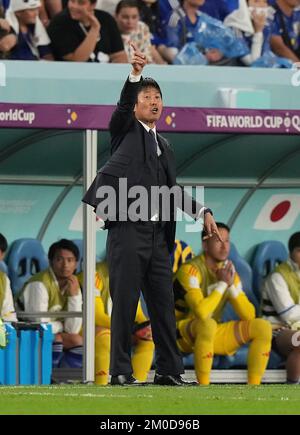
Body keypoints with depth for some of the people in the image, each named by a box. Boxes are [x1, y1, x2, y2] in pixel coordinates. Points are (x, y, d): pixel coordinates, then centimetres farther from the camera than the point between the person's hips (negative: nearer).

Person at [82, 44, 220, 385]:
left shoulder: (163, 147, 24)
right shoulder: (125, 130, 8)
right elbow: (123, 105, -13)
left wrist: (202, 211, 19)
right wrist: (135, 74, -30)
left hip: (158, 235, 6)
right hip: (127, 230, -6)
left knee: (163, 303, 5)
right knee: (125, 301, -7)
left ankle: (169, 370, 9)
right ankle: (120, 371, -5)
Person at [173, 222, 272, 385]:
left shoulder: (229, 271, 4)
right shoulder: (191, 270, -20)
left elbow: (249, 316, -1)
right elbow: (201, 312, -35)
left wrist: (231, 286, -14)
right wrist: (222, 284, -22)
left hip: (211, 335, 7)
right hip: (184, 334, -7)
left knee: (263, 327, -8)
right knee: (208, 323, -41)